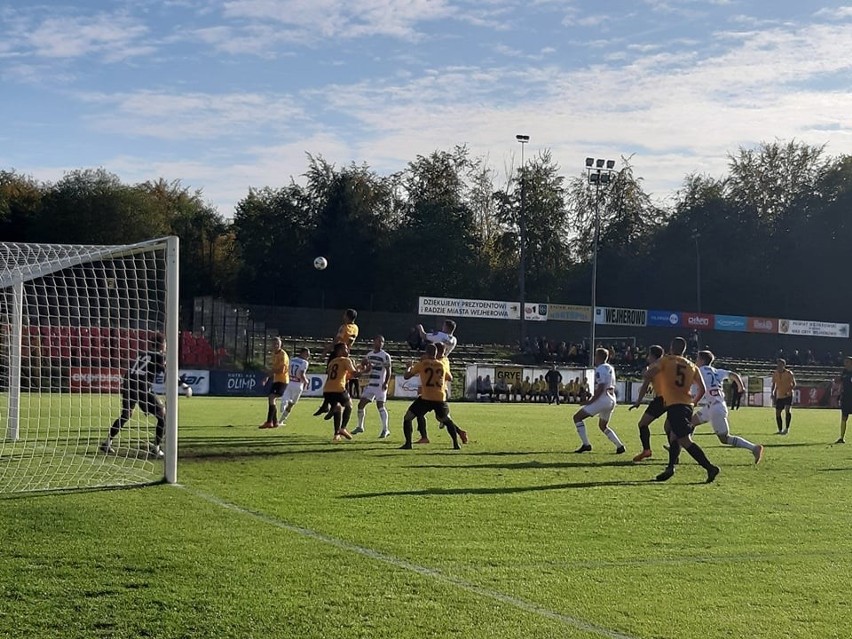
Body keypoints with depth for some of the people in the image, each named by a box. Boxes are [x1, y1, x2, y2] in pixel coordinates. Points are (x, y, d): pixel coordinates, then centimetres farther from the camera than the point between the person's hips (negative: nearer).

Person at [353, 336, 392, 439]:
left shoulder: (385, 356, -7)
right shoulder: (369, 355, 11)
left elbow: (389, 371, -9)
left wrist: (386, 383, -22)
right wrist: (364, 366, -2)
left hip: (380, 385, -6)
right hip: (370, 384, 6)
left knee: (380, 406, -13)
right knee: (361, 404, 5)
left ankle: (385, 430, -10)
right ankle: (360, 427, 21)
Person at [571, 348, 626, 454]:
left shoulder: (600, 369, -14)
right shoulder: (610, 368, 14)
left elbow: (600, 388, -20)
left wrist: (590, 401, -17)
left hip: (602, 399, -9)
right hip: (611, 400, 9)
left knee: (577, 417, -2)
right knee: (603, 426, 26)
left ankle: (586, 444, -8)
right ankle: (619, 446, 16)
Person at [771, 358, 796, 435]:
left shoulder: (789, 373, -9)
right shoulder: (775, 374, 3)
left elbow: (794, 384, -6)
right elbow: (774, 384, 14)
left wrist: (789, 391, -22)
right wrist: (773, 392, -2)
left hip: (788, 396, -5)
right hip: (779, 396, 5)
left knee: (787, 410, -23)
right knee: (777, 413, 4)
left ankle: (787, 428, -14)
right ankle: (780, 430, 18)